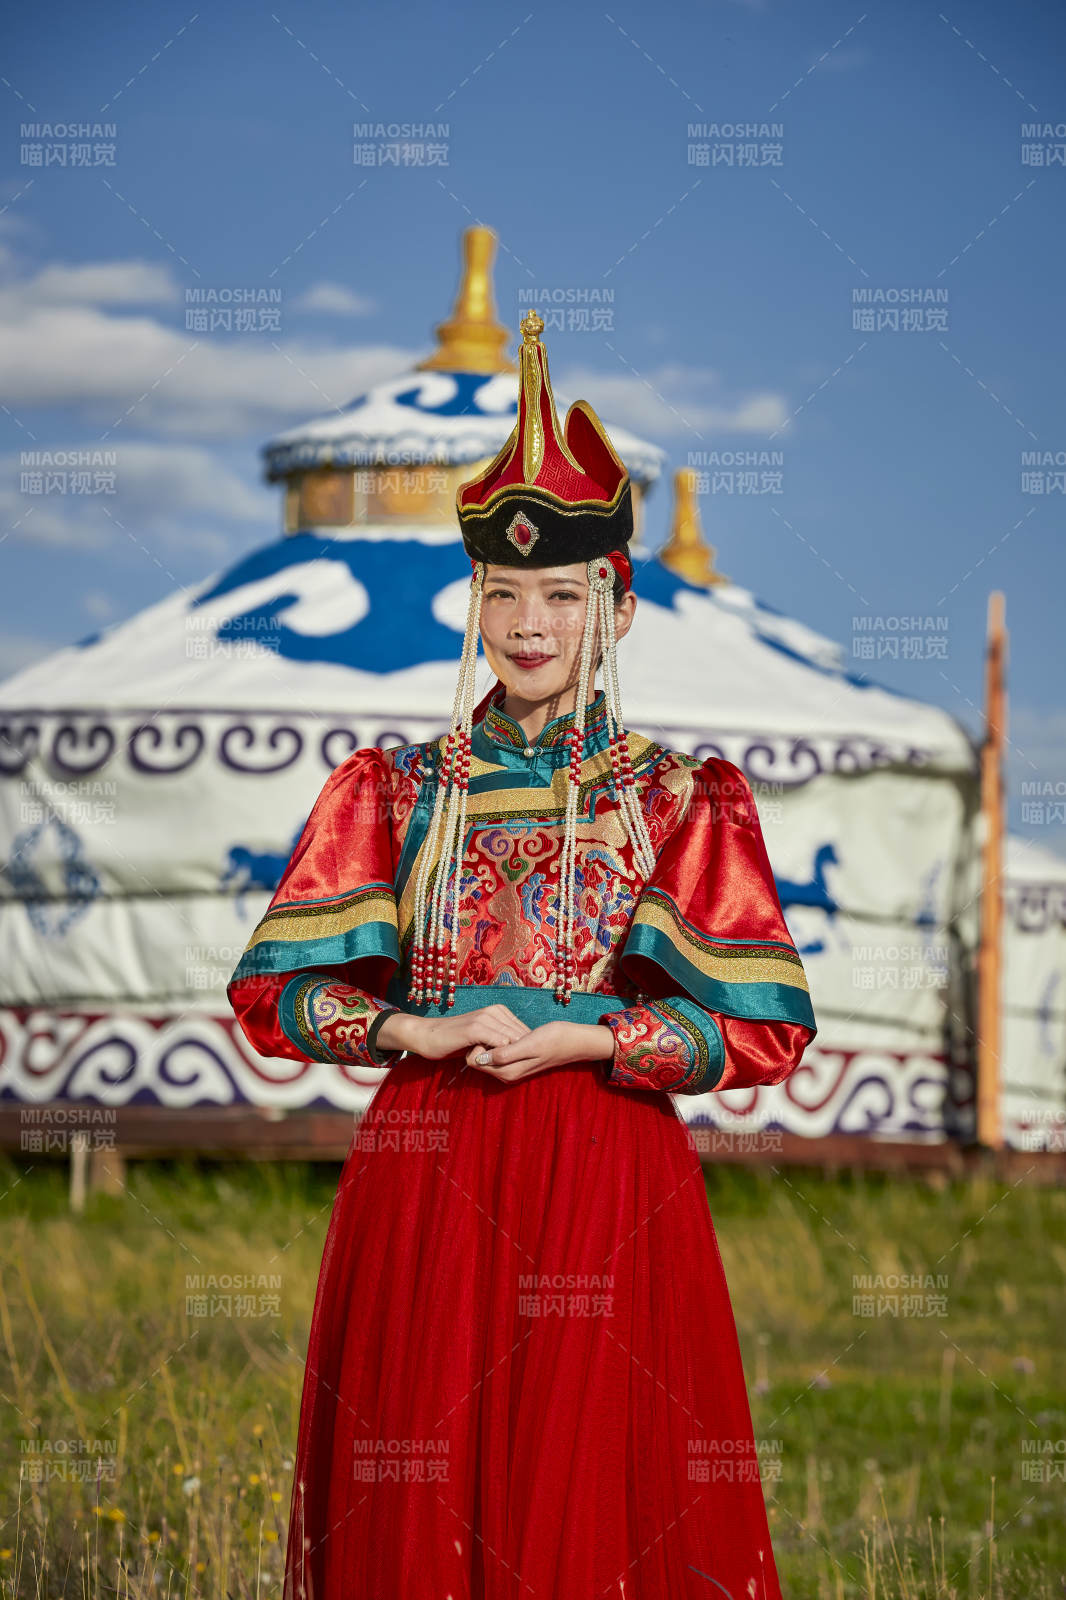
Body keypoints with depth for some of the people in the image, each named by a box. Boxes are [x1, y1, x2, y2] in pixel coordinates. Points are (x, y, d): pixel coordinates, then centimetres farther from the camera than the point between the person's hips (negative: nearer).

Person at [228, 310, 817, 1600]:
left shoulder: (679, 801, 3)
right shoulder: (397, 789, 9)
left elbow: (765, 1031, -3)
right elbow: (272, 992, 6)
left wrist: (570, 1040, -12)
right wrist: (425, 1032, -10)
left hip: (610, 1182, -1)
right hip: (425, 1174, 2)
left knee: (593, 1490, -2)